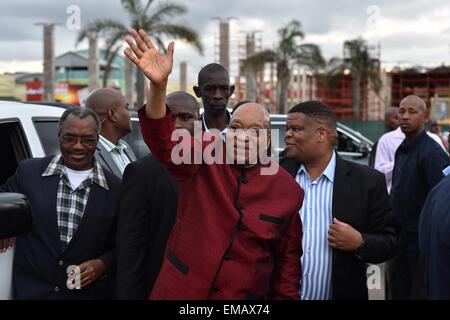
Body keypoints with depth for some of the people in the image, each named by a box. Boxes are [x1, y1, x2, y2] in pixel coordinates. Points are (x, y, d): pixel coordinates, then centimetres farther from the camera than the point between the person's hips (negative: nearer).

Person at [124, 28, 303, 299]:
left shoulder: (287, 189, -3)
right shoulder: (206, 155, -8)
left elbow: (288, 257, 5)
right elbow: (164, 143, -27)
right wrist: (159, 86, -42)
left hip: (247, 296, 1)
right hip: (180, 291, -1)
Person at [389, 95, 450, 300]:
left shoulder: (432, 153, -18)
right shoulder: (402, 150, 9)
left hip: (422, 242, -8)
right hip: (402, 237, 8)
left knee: (419, 292, 2)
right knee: (398, 290, 16)